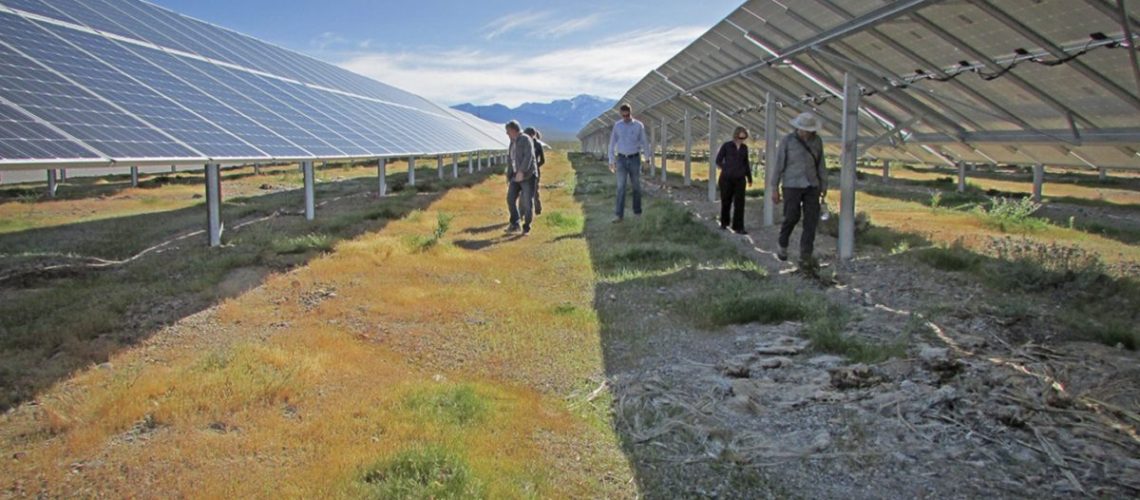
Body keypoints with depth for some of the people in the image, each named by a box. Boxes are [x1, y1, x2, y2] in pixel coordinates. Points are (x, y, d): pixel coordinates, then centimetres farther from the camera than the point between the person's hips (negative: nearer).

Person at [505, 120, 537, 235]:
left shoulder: (525, 139, -11)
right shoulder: (513, 142, 13)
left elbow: (528, 156, -22)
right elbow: (510, 159, 18)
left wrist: (521, 171, -29)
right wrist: (509, 176, 14)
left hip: (527, 175, -7)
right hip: (516, 175, 7)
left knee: (527, 202, -4)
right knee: (510, 198, -2)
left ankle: (526, 227, 5)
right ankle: (514, 224, 9)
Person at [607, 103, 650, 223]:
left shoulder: (639, 125, 0)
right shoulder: (617, 125, 2)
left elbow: (644, 142, 5)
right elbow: (612, 143, 6)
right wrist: (611, 161, 2)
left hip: (635, 159, 0)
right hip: (621, 159, 0)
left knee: (636, 186, 8)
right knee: (621, 187, -6)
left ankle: (637, 212, 20)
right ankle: (618, 214, -9)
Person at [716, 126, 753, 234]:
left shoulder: (744, 148, 10)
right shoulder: (726, 146, -1)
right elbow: (718, 160, 3)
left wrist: (749, 178, 21)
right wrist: (727, 169, -2)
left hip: (740, 179, 2)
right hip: (726, 178, -2)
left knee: (739, 203, -5)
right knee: (726, 201, 8)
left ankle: (738, 227, -3)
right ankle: (724, 223, 29)